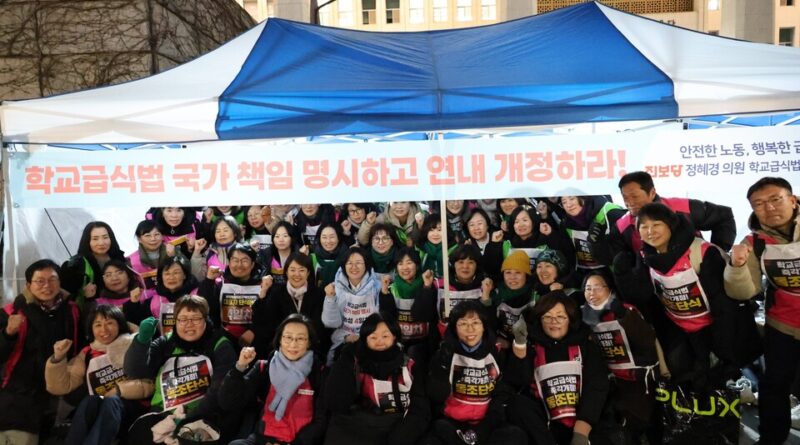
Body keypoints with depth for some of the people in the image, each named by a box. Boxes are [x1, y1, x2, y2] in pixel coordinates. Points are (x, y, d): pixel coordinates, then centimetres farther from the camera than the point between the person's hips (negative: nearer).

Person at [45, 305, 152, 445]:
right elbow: (61, 387, 9)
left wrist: (120, 390, -13)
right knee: (90, 400, -29)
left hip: (132, 409, -2)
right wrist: (58, 359, -3)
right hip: (96, 416, 2)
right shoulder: (87, 354, 14)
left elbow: (149, 384, -3)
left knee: (111, 402, -32)